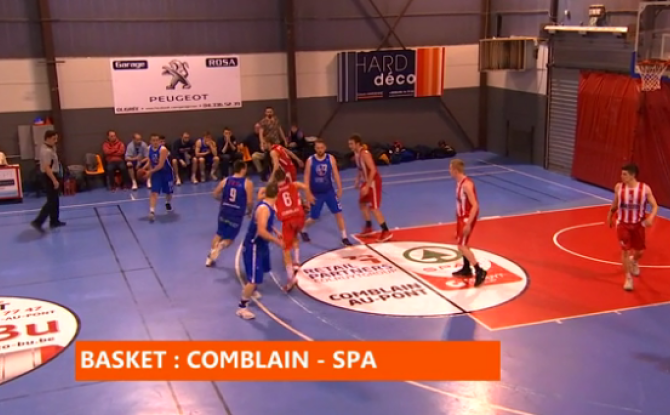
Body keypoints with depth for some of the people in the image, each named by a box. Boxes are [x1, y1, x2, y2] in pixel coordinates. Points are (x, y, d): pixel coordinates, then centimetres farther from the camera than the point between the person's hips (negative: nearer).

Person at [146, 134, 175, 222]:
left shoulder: (163, 149, -26)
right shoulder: (149, 149, -6)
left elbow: (161, 165, -29)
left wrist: (150, 171, -26)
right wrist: (151, 171, -3)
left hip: (166, 172, -3)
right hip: (156, 172, 3)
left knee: (168, 191, 17)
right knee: (154, 192, -13)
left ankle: (168, 203, 49)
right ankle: (152, 211, -20)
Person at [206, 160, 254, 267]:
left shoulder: (225, 180, 1)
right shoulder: (248, 183, -10)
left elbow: (215, 195, 9)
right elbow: (250, 201, -13)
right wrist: (249, 211, 7)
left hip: (224, 212, 4)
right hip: (236, 215, -4)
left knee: (219, 234, 25)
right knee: (229, 239, 13)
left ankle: (210, 257, 26)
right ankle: (219, 247, -18)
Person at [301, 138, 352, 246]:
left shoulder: (331, 158, -7)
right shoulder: (310, 160, -12)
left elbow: (335, 174, -2)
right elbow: (307, 178, -9)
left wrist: (339, 189, -5)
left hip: (329, 191, 2)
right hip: (316, 194, -2)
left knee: (338, 213, -1)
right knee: (313, 218, 5)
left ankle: (344, 238, 9)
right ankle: (303, 230, 35)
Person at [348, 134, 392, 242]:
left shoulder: (364, 154, -23)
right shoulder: (356, 153, 6)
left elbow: (373, 170, -28)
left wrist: (367, 186, -29)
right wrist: (358, 180, 12)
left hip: (373, 182, -10)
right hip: (366, 182, 10)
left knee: (374, 208, -9)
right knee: (362, 203, 18)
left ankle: (386, 232, -1)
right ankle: (368, 228, 29)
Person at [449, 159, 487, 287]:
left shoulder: (466, 184, -25)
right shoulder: (460, 182, 4)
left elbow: (475, 205, -26)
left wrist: (468, 224, -28)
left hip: (468, 218, -10)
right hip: (462, 216, 10)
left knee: (462, 246, -10)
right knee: (462, 243, 20)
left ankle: (480, 271, -7)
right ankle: (466, 269, 35)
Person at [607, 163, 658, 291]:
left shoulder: (645, 189, -16)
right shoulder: (619, 187, -11)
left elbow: (655, 206, -11)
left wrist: (651, 218, -29)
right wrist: (610, 215, 16)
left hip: (638, 224, 0)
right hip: (623, 223, 0)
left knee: (640, 251, 14)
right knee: (625, 250, -5)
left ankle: (634, 261, 51)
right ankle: (628, 278, 8)